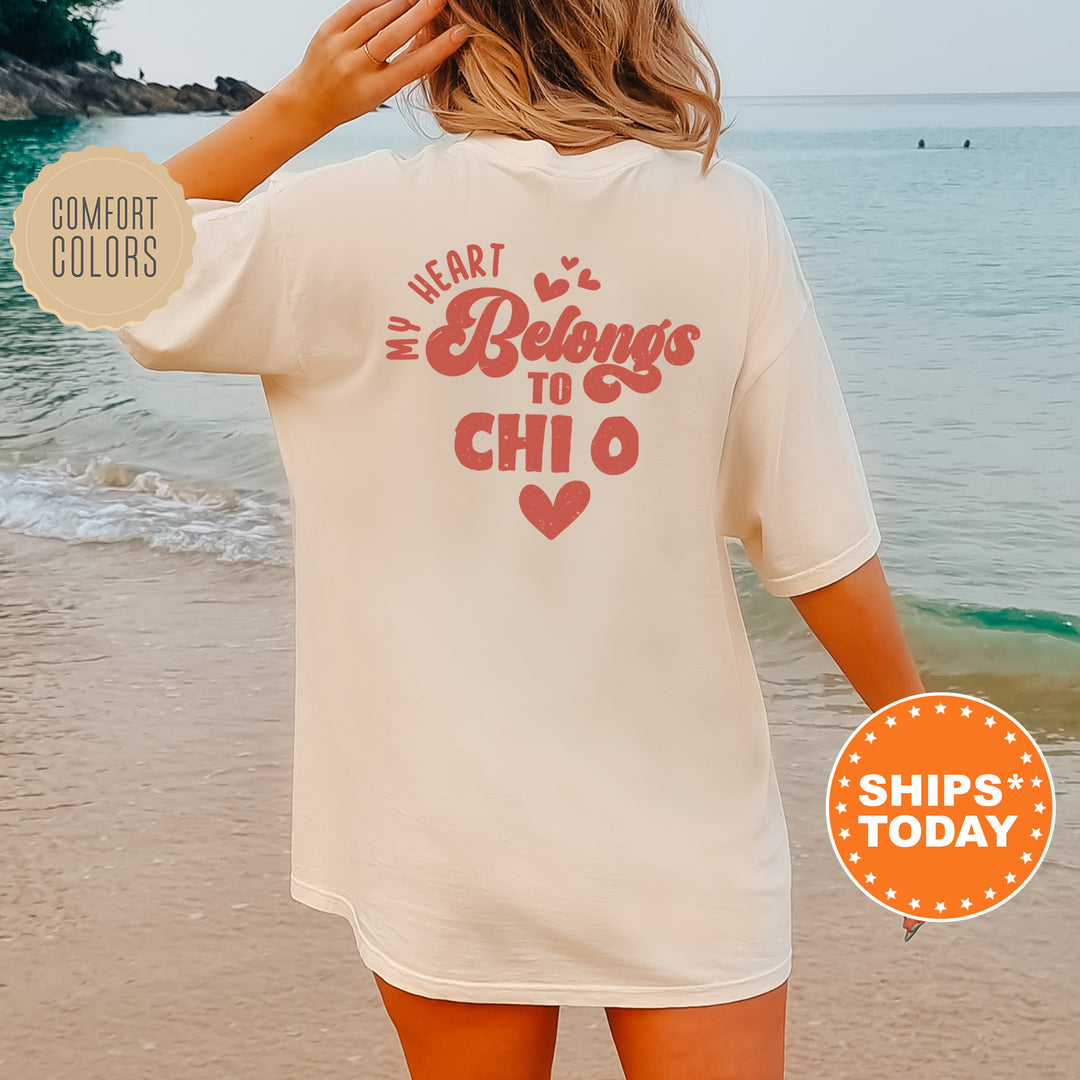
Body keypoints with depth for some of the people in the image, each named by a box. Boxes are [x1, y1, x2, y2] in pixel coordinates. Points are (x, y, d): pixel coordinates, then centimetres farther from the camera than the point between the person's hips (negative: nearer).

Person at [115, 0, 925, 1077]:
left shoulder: (346, 220, -11)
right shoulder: (727, 215, -8)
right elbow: (821, 542, -7)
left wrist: (298, 106, -1)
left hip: (446, 845, 0)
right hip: (686, 828, 0)